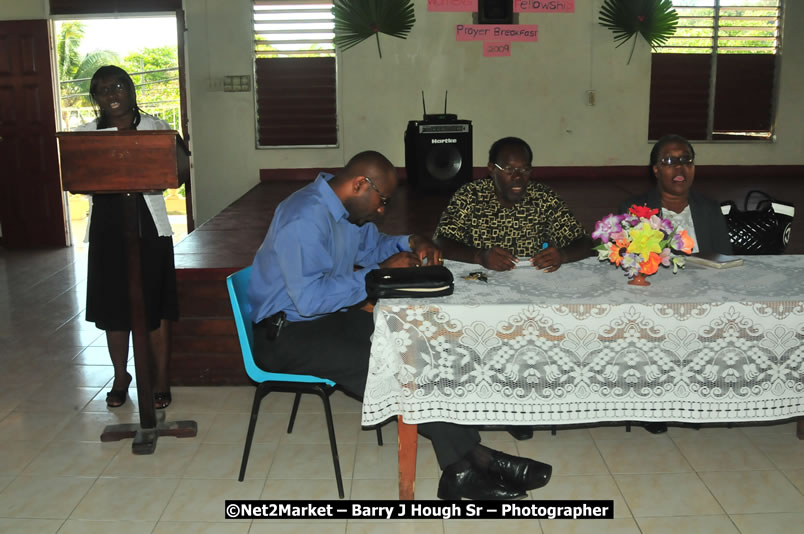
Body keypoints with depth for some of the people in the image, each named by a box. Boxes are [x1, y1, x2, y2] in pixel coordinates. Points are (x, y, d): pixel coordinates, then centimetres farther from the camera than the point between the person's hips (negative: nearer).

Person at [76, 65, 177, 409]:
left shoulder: (154, 128, 2)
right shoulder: (85, 134, 7)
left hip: (149, 225, -2)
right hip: (106, 227, 2)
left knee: (155, 307, 3)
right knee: (112, 306, 9)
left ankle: (161, 380, 16)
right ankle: (120, 377, 27)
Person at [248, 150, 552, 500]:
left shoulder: (346, 206, 6)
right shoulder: (305, 218, -24)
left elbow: (371, 245, 25)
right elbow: (309, 299, -31)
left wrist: (411, 244, 4)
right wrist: (380, 274, -23)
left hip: (327, 315, 9)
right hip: (285, 332, -9)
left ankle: (462, 469, -17)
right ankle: (468, 459, -15)